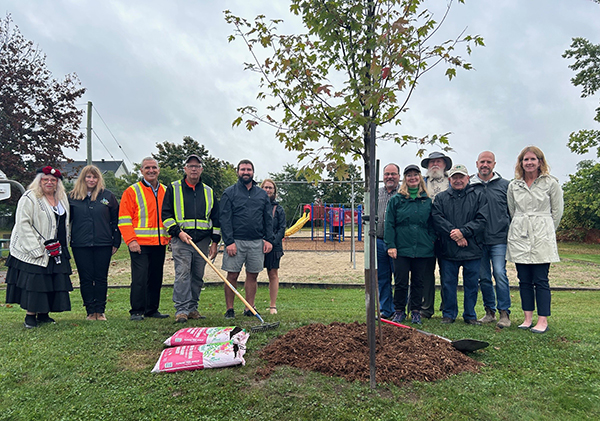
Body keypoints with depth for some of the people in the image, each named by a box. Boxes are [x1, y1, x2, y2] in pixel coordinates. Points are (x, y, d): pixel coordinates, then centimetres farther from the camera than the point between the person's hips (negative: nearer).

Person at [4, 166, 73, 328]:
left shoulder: (62, 198, 12)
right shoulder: (29, 198, -9)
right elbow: (23, 225, -14)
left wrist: (63, 246, 14)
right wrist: (36, 250, -18)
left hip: (56, 252, 6)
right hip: (33, 251, -6)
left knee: (53, 283, 7)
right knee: (33, 283, -4)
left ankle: (43, 314, 18)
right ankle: (30, 316, 8)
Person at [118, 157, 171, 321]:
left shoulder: (165, 192, 15)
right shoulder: (132, 191, 1)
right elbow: (124, 219, -4)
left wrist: (170, 236, 10)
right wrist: (131, 240, -13)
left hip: (160, 243, 5)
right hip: (140, 243, -5)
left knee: (156, 277, 9)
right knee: (140, 277, -7)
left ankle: (152, 309, 19)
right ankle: (136, 311, 4)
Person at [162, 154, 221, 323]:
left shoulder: (209, 192, 14)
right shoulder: (173, 188, 6)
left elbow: (215, 218, 16)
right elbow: (166, 214, 3)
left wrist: (215, 242, 9)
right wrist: (178, 232, -10)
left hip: (203, 241, 3)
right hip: (181, 240, -3)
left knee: (198, 276, 6)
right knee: (182, 274, -10)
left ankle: (192, 308, 16)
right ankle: (181, 310, -5)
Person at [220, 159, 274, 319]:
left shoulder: (262, 194, 13)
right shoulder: (229, 192, 3)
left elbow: (268, 218, 12)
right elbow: (224, 218, -4)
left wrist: (269, 239, 2)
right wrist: (229, 241, -12)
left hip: (257, 242, 3)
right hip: (236, 241, -3)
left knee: (252, 276, 8)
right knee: (232, 276, 0)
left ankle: (249, 308, 17)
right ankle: (229, 309, 12)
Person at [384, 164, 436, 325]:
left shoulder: (427, 201, 10)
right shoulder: (396, 200, 3)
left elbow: (432, 224, 14)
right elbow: (389, 224, 0)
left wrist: (432, 242, 4)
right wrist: (391, 245, -7)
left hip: (423, 250, 2)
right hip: (401, 249, -2)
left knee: (418, 282, 9)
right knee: (401, 282, 2)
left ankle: (416, 311, 21)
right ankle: (399, 311, 17)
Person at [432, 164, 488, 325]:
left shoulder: (478, 196, 5)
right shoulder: (441, 198, 9)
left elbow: (482, 220, -5)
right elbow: (437, 219, -4)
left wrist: (462, 231, -16)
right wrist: (454, 235, -14)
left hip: (472, 250, -1)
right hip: (448, 250, 1)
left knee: (471, 284, 8)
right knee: (448, 283, 7)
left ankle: (470, 315, 22)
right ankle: (449, 314, 21)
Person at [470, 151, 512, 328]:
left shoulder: (505, 185, 5)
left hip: (499, 239, -1)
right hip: (478, 240, 2)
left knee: (500, 274, -8)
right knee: (483, 277, 8)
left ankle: (504, 313, 3)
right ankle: (490, 311, 21)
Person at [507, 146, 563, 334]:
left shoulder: (551, 183, 1)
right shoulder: (513, 185, 9)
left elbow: (557, 211, 5)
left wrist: (546, 231, 7)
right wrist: (520, 228, 14)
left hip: (542, 237, -3)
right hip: (519, 237, 3)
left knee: (541, 280, -3)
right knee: (524, 280, 6)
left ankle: (543, 320, 4)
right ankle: (528, 318, 14)